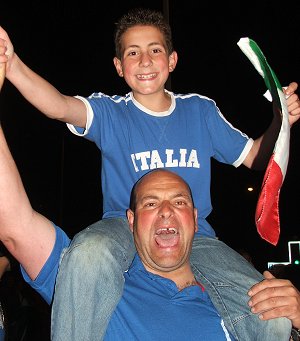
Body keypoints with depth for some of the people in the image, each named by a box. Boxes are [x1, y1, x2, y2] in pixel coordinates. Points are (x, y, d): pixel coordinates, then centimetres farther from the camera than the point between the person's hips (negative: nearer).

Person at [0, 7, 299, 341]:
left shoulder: (200, 110, 9)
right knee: (89, 254, -38)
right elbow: (60, 106, -20)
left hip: (194, 236, 2)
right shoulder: (110, 112, 1)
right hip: (124, 227, -1)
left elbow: (253, 156, 15)